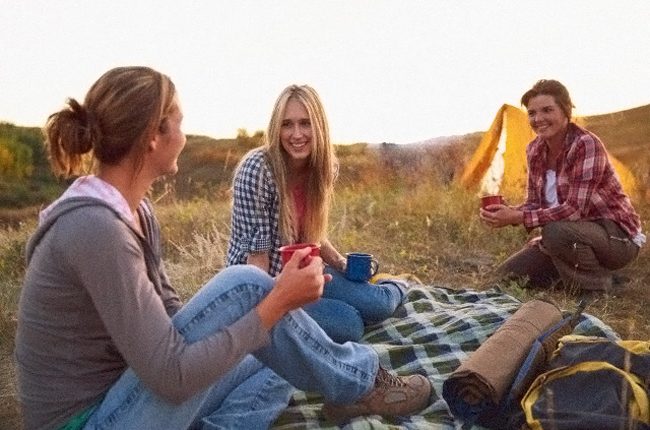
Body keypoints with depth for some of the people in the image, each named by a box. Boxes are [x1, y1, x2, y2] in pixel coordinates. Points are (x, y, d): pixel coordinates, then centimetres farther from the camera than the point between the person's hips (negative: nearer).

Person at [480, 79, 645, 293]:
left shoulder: (586, 145, -22)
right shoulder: (535, 150, 0)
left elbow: (575, 209, -28)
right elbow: (535, 202, 4)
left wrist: (517, 217, -31)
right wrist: (506, 212, -17)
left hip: (618, 237, -7)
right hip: (572, 236, 7)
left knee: (556, 231, -37)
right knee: (509, 274, -3)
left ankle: (598, 289, -10)